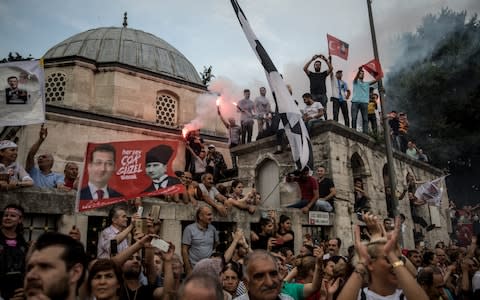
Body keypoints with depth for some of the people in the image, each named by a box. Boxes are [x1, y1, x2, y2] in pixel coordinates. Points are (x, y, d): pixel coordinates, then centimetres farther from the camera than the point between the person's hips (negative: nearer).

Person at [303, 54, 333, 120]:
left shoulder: (324, 74, 19)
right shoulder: (311, 74, 16)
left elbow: (331, 68, 3)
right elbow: (304, 68, 0)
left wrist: (325, 60, -4)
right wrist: (312, 60, -5)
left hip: (323, 95, 1)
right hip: (313, 96, -1)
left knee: (323, 112, -2)